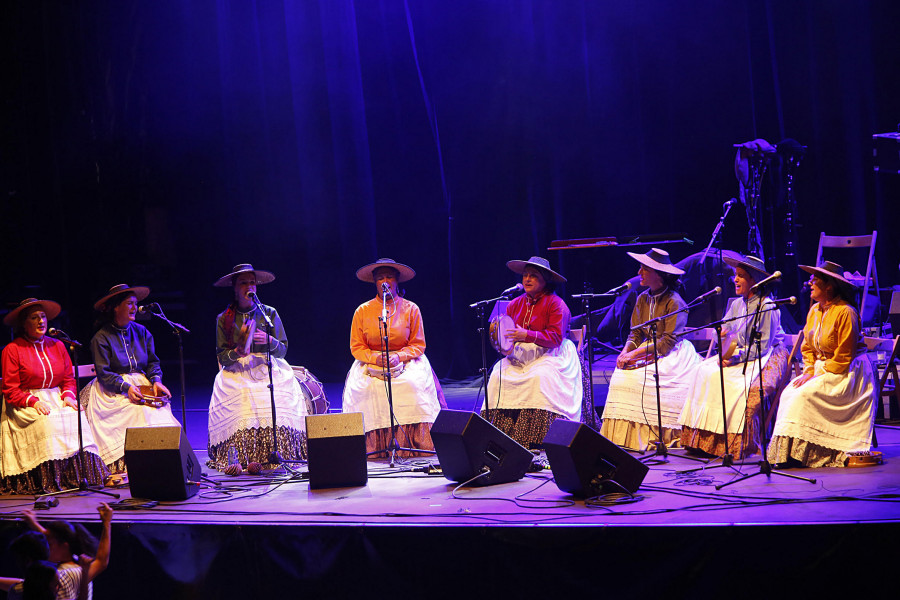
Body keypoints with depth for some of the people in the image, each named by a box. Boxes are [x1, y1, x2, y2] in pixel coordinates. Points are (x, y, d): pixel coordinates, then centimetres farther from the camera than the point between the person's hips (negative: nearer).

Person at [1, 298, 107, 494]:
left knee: (76, 418, -26)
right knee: (48, 423, -34)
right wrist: (33, 402, -18)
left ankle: (77, 476, -28)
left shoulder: (57, 346, 15)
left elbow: (69, 379, 16)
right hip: (25, 405, -4)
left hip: (57, 399, 4)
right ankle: (48, 481, -32)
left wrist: (68, 395, -6)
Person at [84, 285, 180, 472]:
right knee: (142, 412, -31)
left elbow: (153, 362, 14)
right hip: (113, 391, -5)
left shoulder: (141, 332, 14)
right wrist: (126, 388, -22)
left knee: (161, 408, -26)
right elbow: (103, 374, -9)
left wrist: (156, 381, -7)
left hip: (142, 384, 5)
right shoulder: (101, 338, -3)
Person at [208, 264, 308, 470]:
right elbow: (222, 357, 5)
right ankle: (239, 459, -19)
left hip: (268, 370, 0)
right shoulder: (224, 319, 9)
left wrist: (269, 340, -15)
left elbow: (282, 351, 6)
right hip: (237, 374, 0)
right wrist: (237, 352, -16)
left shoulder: (270, 313, 10)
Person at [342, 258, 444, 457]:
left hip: (406, 362, -1)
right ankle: (373, 449, -23)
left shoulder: (411, 309, 4)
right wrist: (376, 358, -15)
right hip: (371, 364, 1)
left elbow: (418, 345, 4)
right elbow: (356, 347, 5)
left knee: (412, 385, -32)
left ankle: (411, 446, -25)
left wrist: (399, 356, -16)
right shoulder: (363, 311, 5)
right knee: (366, 388, -29)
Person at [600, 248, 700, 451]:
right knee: (622, 375, -16)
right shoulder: (643, 299, 9)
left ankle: (655, 438, -21)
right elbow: (636, 334, 10)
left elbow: (668, 342, -19)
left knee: (644, 378, -29)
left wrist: (634, 354, -23)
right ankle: (626, 436, -16)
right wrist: (625, 352, -11)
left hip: (672, 356, -7)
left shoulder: (674, 302, -14)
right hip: (649, 353, 7)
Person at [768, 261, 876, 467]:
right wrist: (809, 371, -3)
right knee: (789, 393, -13)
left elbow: (843, 358, -18)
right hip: (821, 371, 8)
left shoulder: (845, 313, -17)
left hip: (847, 373, -8)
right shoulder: (814, 311, 9)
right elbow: (807, 347, 14)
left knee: (804, 394, -25)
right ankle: (785, 449, -14)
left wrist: (819, 376, -18)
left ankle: (797, 452, -21)